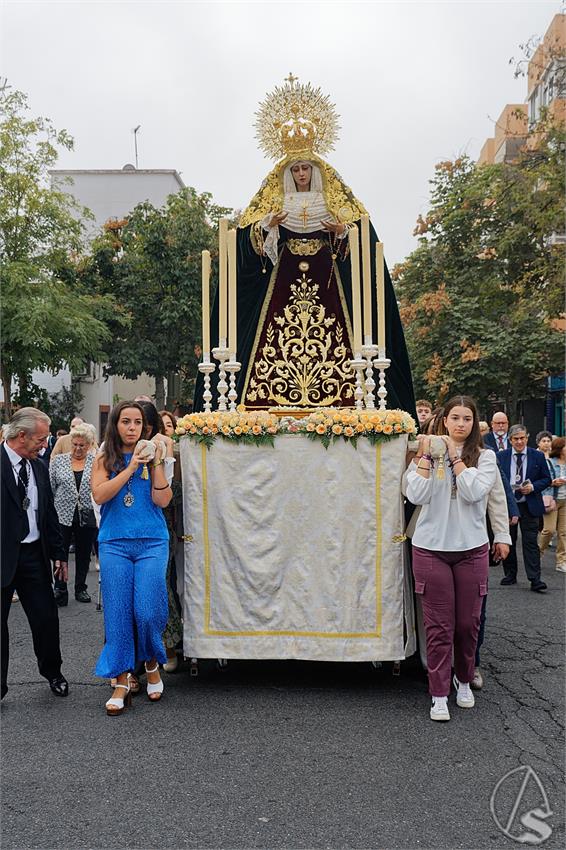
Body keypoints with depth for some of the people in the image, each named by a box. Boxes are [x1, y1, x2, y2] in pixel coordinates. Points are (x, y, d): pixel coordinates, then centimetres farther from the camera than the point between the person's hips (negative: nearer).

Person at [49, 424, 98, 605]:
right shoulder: (59, 460, 3)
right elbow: (50, 487, 5)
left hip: (88, 516, 0)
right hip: (63, 515, 0)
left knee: (84, 554, 11)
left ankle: (81, 588, 25)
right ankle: (60, 590, 11)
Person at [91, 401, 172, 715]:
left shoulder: (151, 456, 6)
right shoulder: (104, 460, 7)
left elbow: (162, 500, -3)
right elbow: (99, 495, -10)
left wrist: (156, 464, -12)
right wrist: (131, 467, -12)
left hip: (152, 543, 0)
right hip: (114, 544, 1)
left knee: (148, 611, -5)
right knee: (118, 613, 1)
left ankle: (152, 665, 23)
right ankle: (121, 682, 13)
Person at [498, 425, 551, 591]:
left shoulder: (538, 456, 1)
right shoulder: (501, 456, 4)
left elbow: (547, 479, 3)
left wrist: (533, 487, -14)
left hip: (529, 506, -2)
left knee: (530, 543, -5)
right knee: (508, 542, 10)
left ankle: (535, 580, -4)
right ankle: (510, 575, 23)